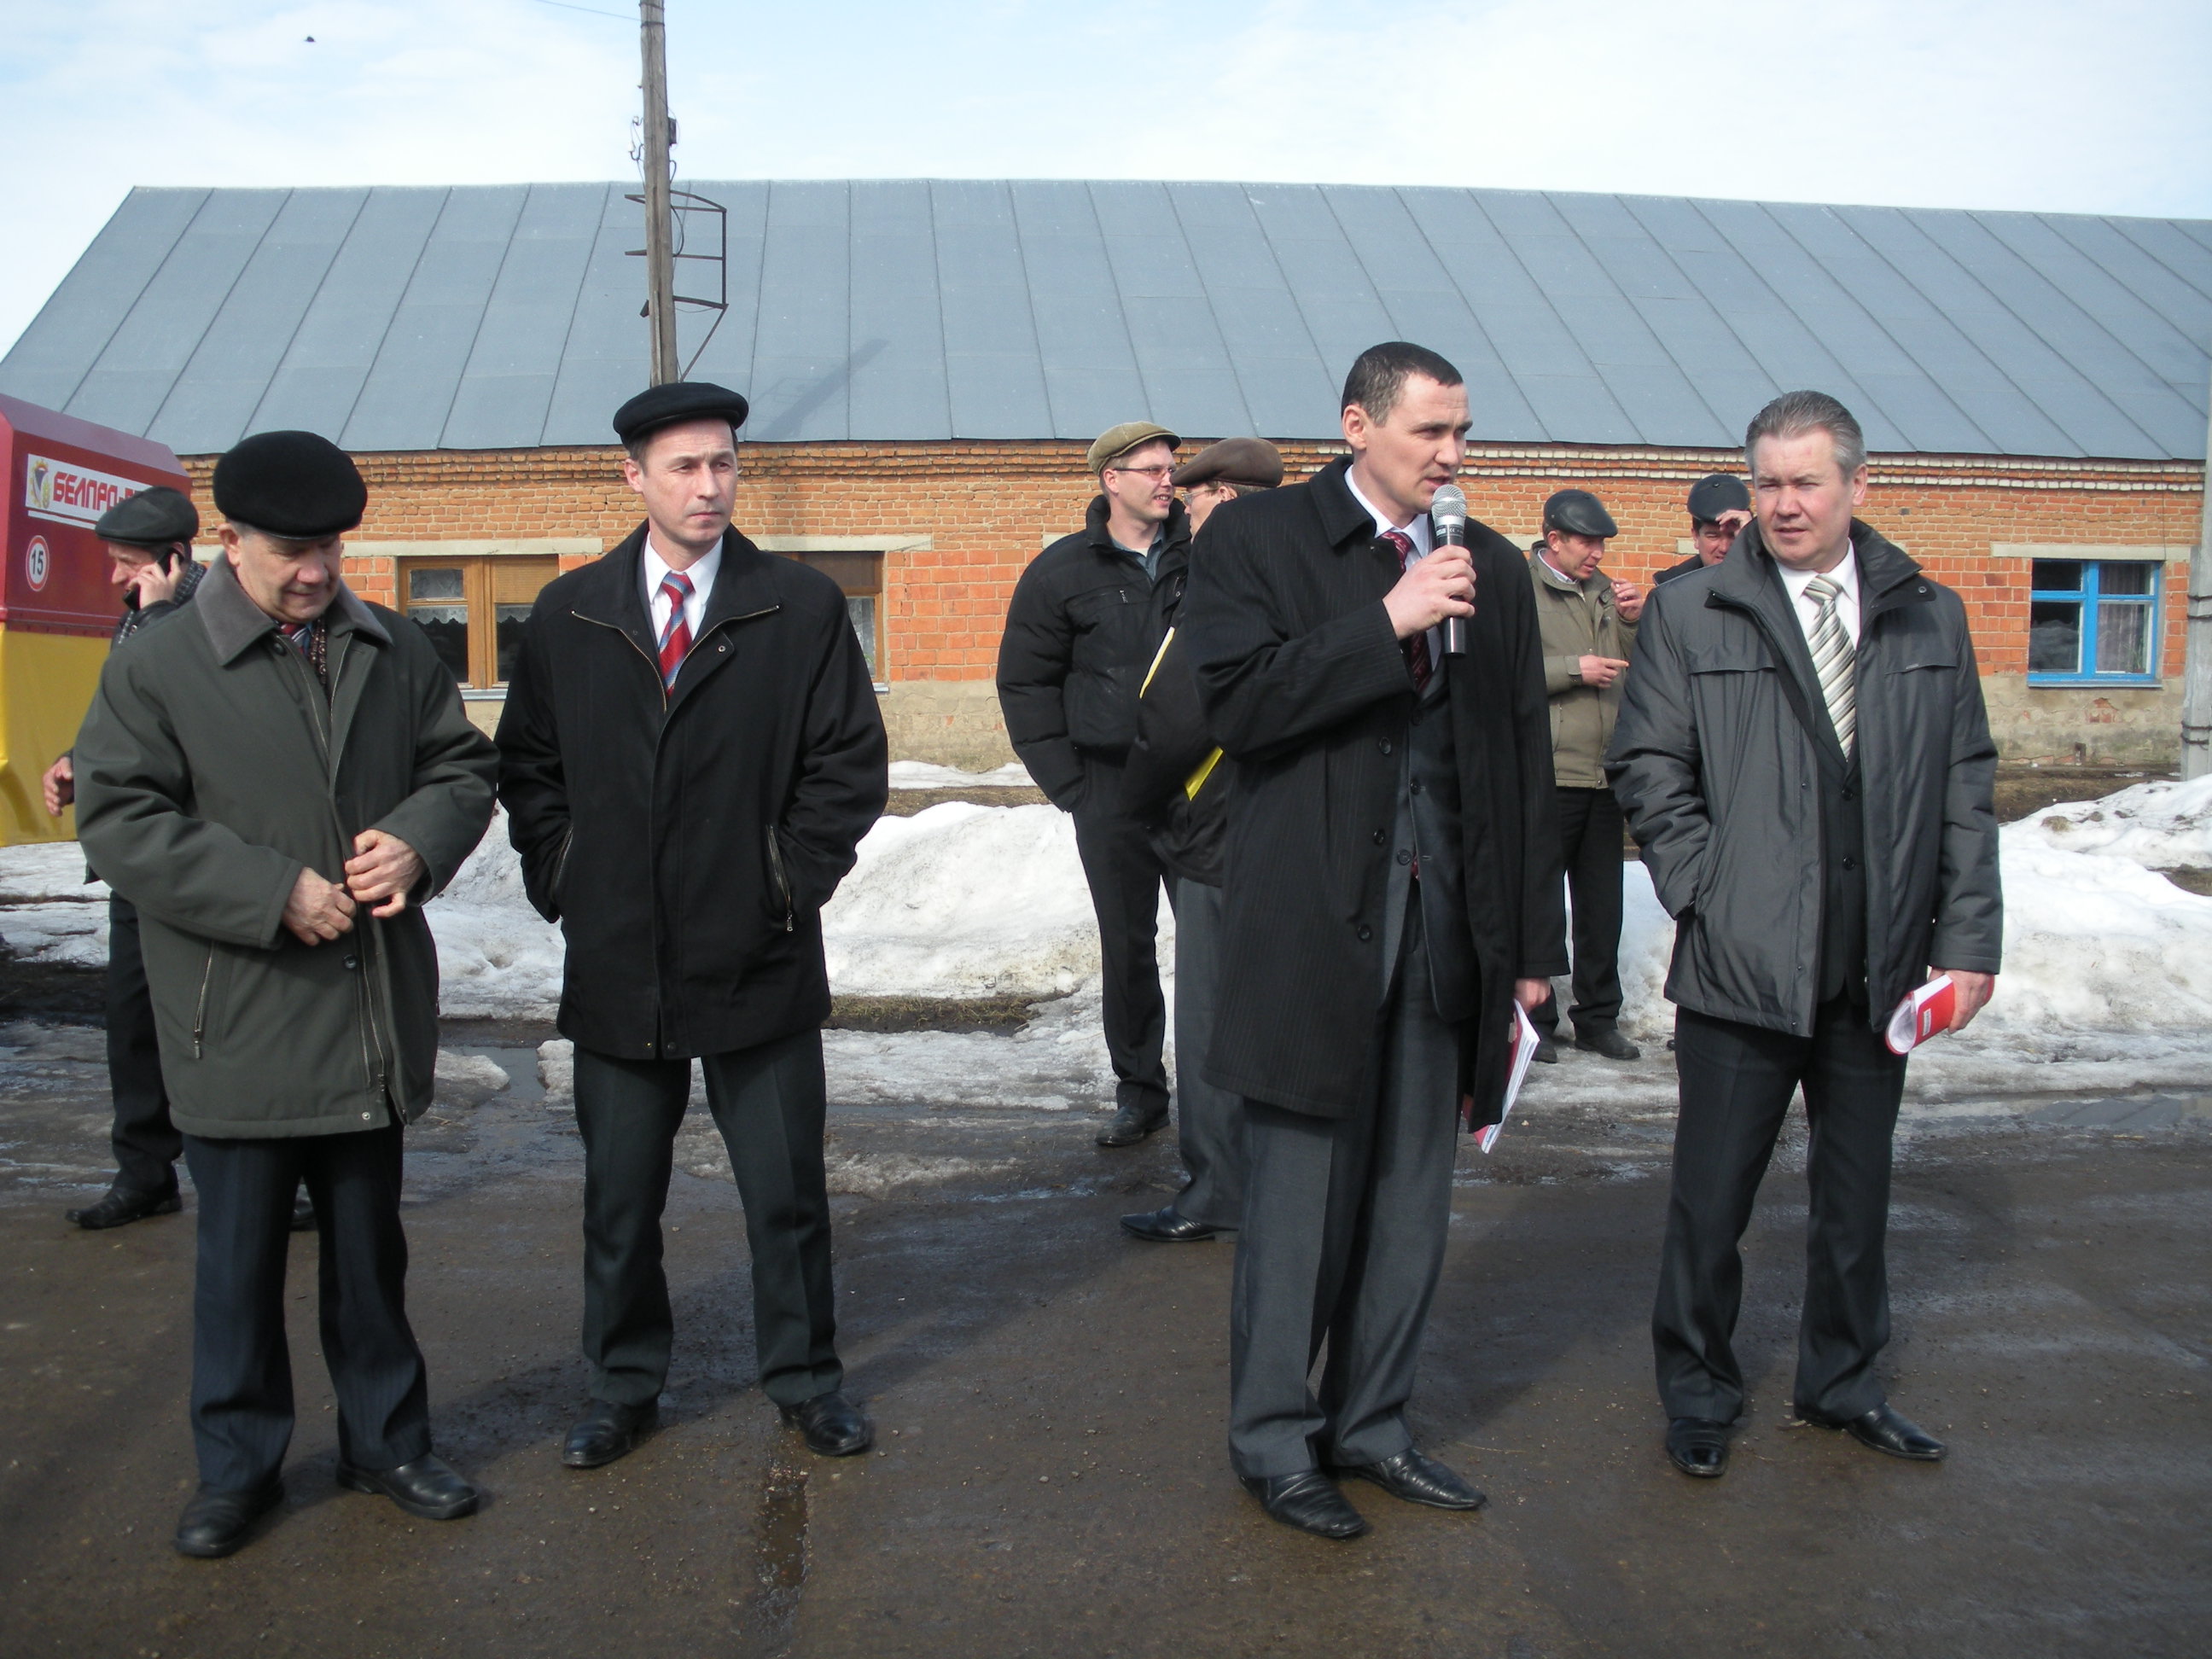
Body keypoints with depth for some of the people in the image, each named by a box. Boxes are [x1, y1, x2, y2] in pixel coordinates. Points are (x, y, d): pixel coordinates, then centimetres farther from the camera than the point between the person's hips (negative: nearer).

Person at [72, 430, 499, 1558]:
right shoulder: (155, 670, -5)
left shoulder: (396, 652, 5)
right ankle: (238, 1466, 28)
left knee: (370, 1245, 16)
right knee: (239, 1256, 10)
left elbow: (463, 765, 11)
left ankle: (385, 1441, 32)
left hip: (372, 1016, 3)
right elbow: (118, 822, -10)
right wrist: (278, 894, -19)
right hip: (238, 1029, -3)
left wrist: (418, 839, -11)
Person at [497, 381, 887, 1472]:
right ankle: (624, 1384, 30)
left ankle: (803, 1375, 27)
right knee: (619, 1197, 13)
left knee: (786, 1189, 9)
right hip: (615, 964, 2)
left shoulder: (803, 609, -1)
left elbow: (849, 763, -1)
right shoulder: (566, 617, 5)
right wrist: (561, 888, 2)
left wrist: (792, 886, -6)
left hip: (759, 962, -1)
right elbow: (527, 769, 12)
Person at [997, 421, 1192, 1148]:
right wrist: (1066, 782, -1)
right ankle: (1139, 1090, 19)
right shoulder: (1064, 571, 1)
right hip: (1113, 787, 0)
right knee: (1127, 944, 7)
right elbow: (1024, 682, 5)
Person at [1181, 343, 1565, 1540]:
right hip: (1312, 925, -5)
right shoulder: (1257, 538, -1)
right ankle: (1273, 1440, 21)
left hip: (1447, 925, 5)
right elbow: (1234, 699, -14)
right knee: (1298, 1198, 4)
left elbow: (1526, 760, 13)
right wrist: (1386, 623, -19)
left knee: (1412, 1199, 12)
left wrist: (1533, 943, 10)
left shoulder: (1491, 567, 12)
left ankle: (1371, 1425, 29)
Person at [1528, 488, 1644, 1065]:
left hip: (1603, 775, 6)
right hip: (1545, 775, -6)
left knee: (1603, 907, 11)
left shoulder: (1605, 591, 16)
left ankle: (1598, 1018, 22)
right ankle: (1536, 1021, 13)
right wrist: (1574, 669, -14)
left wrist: (1632, 622, 1)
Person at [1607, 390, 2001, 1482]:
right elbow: (1646, 771, 0)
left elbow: (1966, 788, 9)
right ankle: (1698, 1391, 25)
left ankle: (1841, 1381, 35)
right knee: (1711, 1195, 5)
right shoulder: (1689, 614, 0)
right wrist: (1708, 893, -9)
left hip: (1880, 970, 3)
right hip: (1742, 963, -3)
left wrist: (1969, 938, 2)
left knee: (1857, 1189, 16)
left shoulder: (1931, 617, 8)